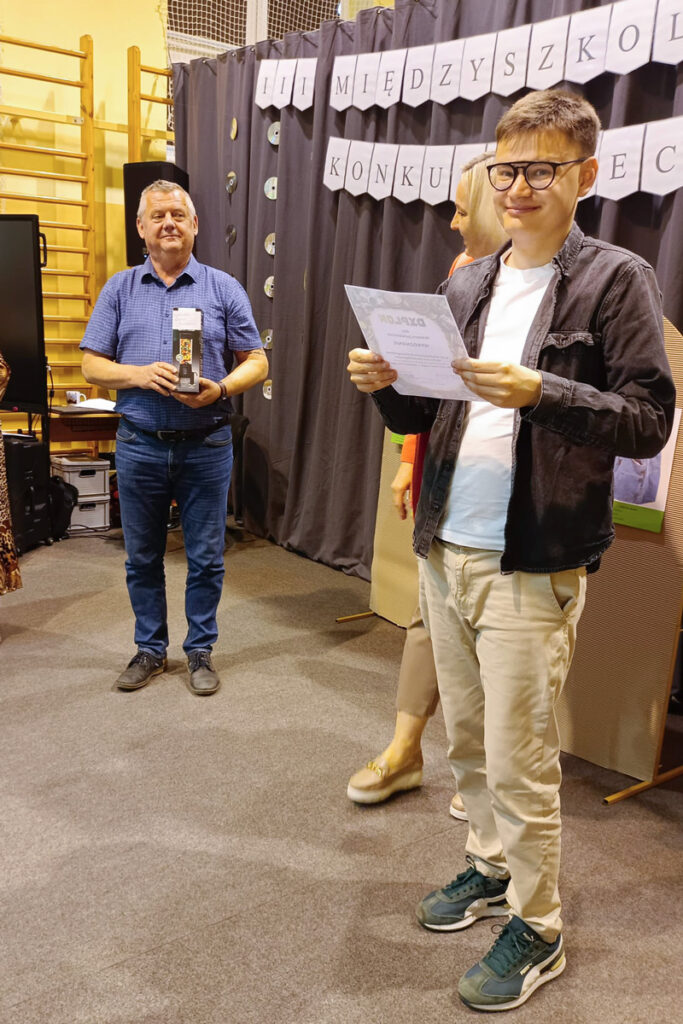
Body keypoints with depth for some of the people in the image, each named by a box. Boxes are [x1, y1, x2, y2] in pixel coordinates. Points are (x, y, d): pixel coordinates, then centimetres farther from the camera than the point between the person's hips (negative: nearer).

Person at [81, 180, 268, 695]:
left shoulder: (224, 288, 4)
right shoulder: (120, 289, 7)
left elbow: (256, 362, 2)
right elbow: (92, 365, 4)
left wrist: (220, 389, -17)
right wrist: (139, 374, -15)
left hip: (206, 445, -1)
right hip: (139, 445, 2)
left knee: (206, 558, 7)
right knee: (142, 557, 12)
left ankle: (201, 650, 24)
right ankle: (150, 648, 28)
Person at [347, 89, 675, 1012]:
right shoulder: (466, 286, 13)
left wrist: (539, 392, -24)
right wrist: (387, 387, -5)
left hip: (532, 564, -5)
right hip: (444, 550, 6)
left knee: (520, 762, 3)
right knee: (468, 740, 17)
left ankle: (537, 931, 24)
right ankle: (493, 867, 39)